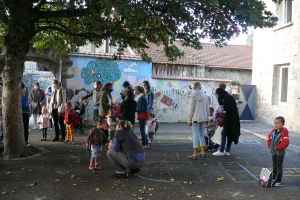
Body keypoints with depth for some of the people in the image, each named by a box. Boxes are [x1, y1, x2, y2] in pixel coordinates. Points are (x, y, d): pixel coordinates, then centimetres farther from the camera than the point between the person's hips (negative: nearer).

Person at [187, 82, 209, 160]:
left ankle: (195, 154, -2)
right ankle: (203, 153, 21)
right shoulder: (205, 95, 5)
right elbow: (207, 108, 10)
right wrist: (207, 118, 19)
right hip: (203, 118, 5)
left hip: (195, 118, -5)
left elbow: (190, 109, -10)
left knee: (195, 135, -3)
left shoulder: (193, 96, -10)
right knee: (202, 135, 15)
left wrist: (189, 120, -3)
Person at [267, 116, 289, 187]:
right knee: (274, 165, 18)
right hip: (273, 152, 7)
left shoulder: (284, 132, -19)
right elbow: (269, 138, 18)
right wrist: (270, 145, 6)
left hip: (280, 153, -7)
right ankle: (274, 179, 31)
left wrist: (278, 147, -21)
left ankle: (279, 181, 9)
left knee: (279, 166, 0)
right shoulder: (273, 131, 3)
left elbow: (286, 142, -26)